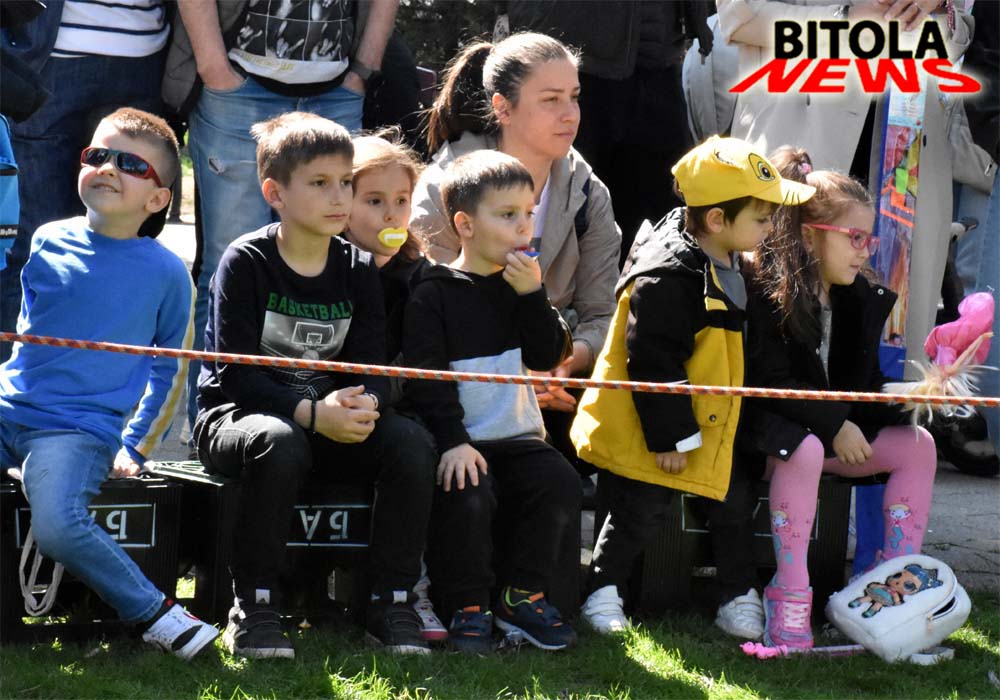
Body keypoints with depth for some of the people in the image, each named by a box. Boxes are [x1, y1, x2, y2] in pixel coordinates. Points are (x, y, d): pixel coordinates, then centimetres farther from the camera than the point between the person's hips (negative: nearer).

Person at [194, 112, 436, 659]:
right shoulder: (245, 263, -10)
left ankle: (391, 603, -12)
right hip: (234, 416, -5)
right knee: (280, 442, -39)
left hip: (331, 424, 5)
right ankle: (254, 608, -27)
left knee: (411, 441, -21)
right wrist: (312, 412, -31)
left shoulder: (358, 270, 5)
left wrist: (362, 405, -27)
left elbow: (373, 368, -1)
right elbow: (236, 374, -17)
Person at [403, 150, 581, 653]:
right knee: (467, 496, -31)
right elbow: (425, 378, -10)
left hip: (517, 436, 5)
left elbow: (549, 356, 3)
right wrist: (453, 441, -21)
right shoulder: (434, 294, -3)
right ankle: (467, 606, -11)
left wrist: (531, 295, -9)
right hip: (460, 443, -5)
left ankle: (522, 595, -4)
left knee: (559, 481, -20)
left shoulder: (522, 286, 14)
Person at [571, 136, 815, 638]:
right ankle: (603, 593, 15)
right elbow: (653, 365, -26)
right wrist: (670, 437, -23)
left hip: (709, 425, 9)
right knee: (642, 513, -2)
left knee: (734, 503, 8)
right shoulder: (665, 281, -26)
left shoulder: (729, 267, 6)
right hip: (641, 434, -9)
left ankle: (739, 598, 21)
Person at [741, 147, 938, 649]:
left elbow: (864, 381, 11)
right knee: (805, 450, -38)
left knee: (917, 445, -7)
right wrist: (835, 425, -24)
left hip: (840, 426, 8)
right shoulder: (767, 290, -17)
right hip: (772, 425, -8)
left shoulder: (860, 298, 8)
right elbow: (769, 382, -22)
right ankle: (790, 597, -33)